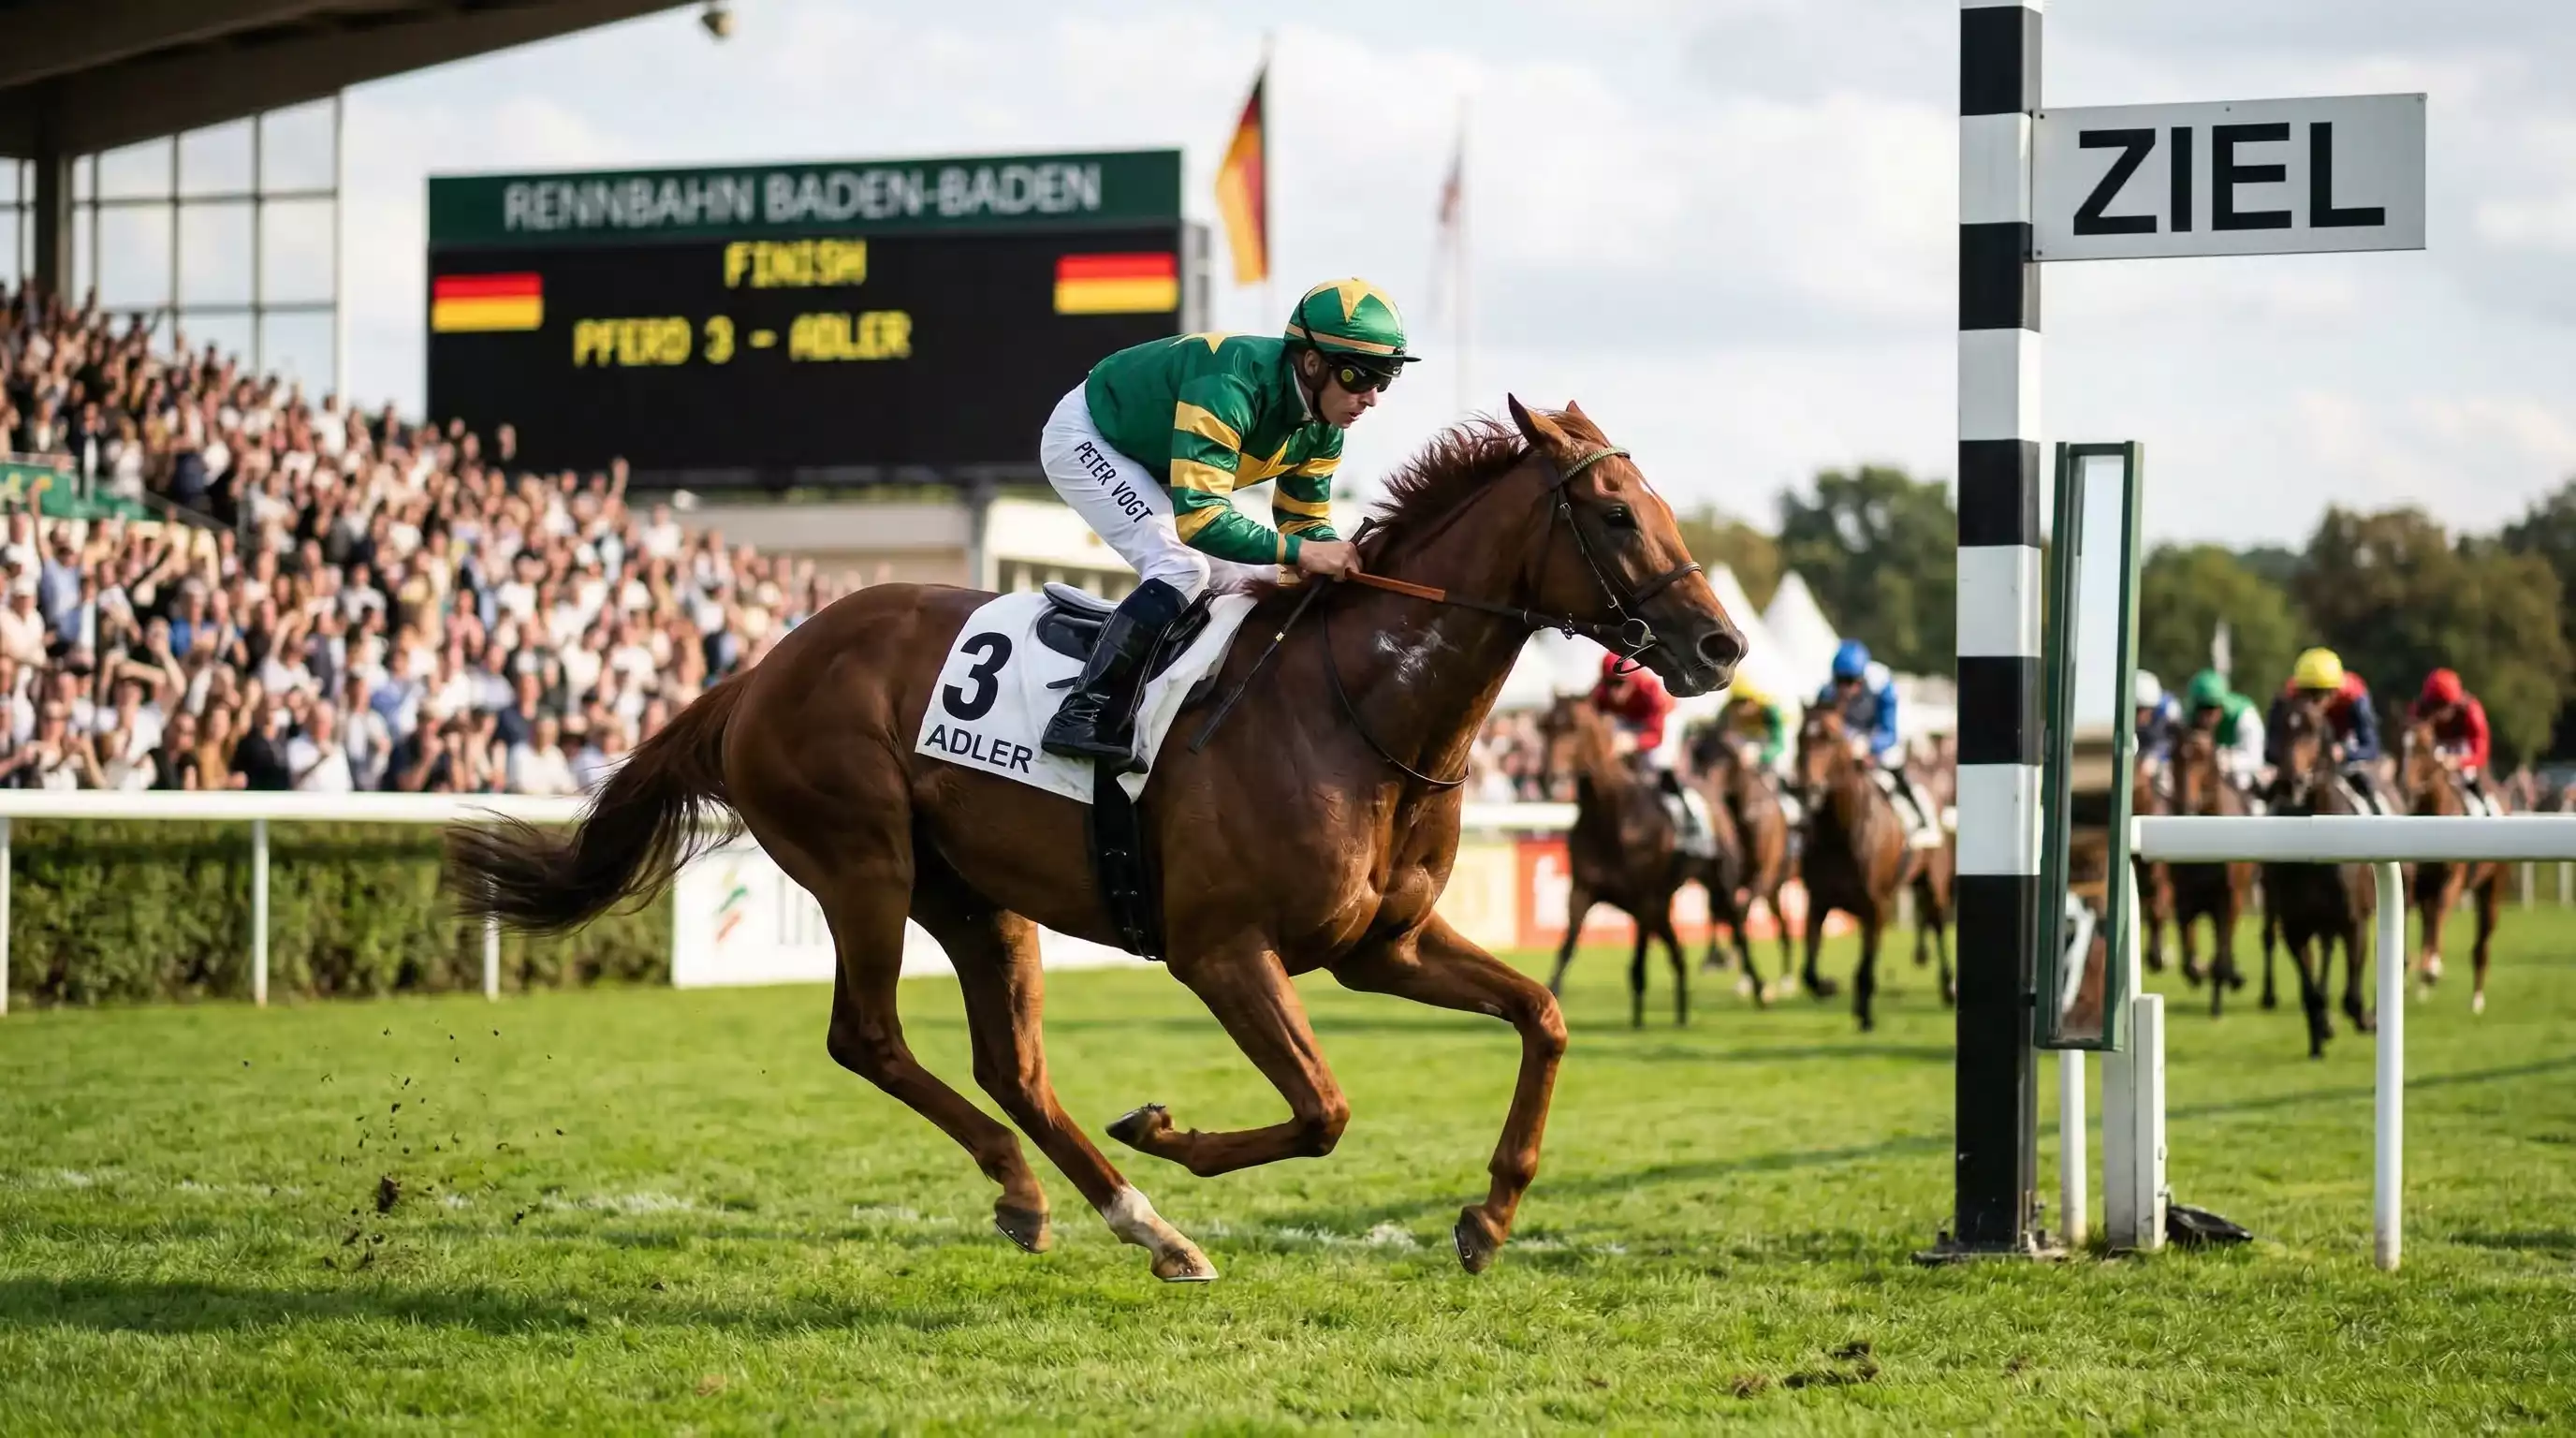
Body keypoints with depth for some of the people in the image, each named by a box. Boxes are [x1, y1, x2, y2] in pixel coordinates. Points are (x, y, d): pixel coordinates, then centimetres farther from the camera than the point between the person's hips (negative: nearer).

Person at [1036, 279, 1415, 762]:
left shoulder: (1322, 430, -12)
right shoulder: (1231, 387, -40)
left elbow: (1306, 521, -1)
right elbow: (1198, 516, -44)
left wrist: (1343, 557, -22)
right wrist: (1299, 551, -45)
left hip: (1153, 462, 9)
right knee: (1182, 570, -26)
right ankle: (1083, 716, -27)